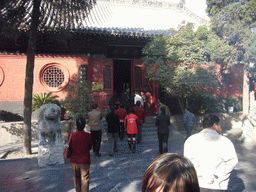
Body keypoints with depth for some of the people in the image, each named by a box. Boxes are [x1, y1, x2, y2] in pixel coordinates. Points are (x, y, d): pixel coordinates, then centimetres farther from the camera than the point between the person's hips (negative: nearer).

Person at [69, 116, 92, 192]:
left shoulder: (71, 135, -14)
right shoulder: (88, 135, -18)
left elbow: (70, 147, -2)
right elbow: (90, 147, -4)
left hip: (74, 161, 2)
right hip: (85, 161, -2)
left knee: (76, 178, 22)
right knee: (85, 179, 12)